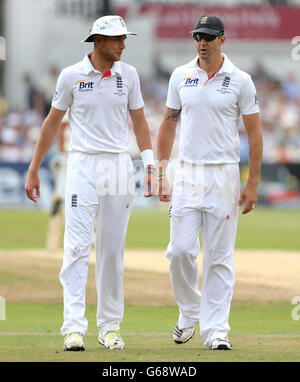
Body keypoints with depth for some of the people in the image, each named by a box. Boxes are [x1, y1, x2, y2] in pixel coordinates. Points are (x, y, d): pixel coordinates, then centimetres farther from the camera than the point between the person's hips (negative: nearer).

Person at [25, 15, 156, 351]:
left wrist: (150, 165, 2)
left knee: (112, 251, 6)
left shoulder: (128, 75, 5)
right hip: (82, 168, -3)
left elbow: (139, 121, 12)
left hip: (118, 168, 3)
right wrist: (33, 171, 5)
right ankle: (74, 328, -14)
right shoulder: (71, 76, -2)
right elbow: (52, 122, 5)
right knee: (77, 247, -11)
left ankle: (109, 327, 15)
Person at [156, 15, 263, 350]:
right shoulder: (180, 76, 7)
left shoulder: (240, 81, -1)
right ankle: (189, 312, 19)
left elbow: (254, 134, 1)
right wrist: (161, 172, 6)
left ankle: (215, 330, 2)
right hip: (187, 173, 2)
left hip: (224, 175, -2)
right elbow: (168, 124, 13)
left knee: (219, 257, -1)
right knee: (180, 250, -4)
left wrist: (252, 184, -5)